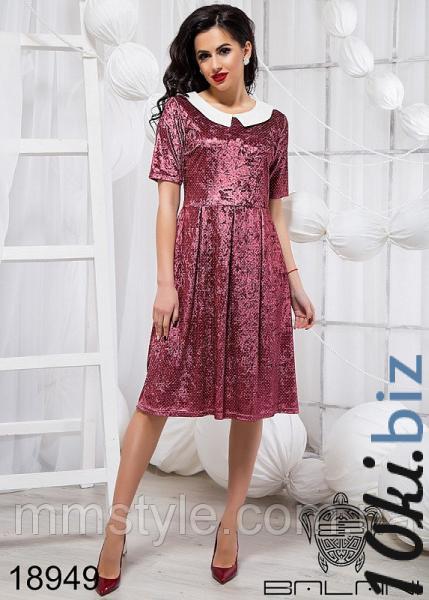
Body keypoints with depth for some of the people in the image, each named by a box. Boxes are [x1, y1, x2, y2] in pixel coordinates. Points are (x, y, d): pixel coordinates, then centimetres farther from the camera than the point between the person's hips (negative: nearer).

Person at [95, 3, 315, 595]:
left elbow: (276, 209, 14)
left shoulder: (274, 122, 13)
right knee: (163, 391, -2)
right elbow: (168, 201, 0)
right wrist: (165, 282, -8)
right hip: (197, 262, -3)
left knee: (253, 393, 5)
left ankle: (231, 520, 22)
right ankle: (117, 524, 13)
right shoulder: (180, 111, 5)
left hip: (258, 266, 3)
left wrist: (294, 281, 10)